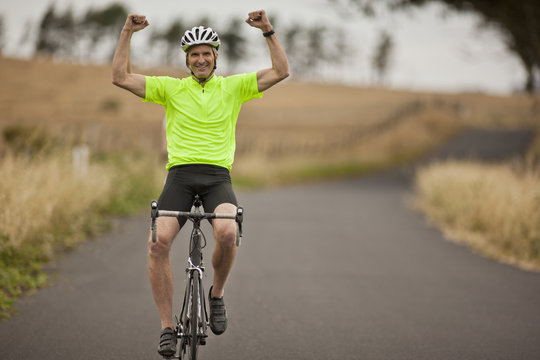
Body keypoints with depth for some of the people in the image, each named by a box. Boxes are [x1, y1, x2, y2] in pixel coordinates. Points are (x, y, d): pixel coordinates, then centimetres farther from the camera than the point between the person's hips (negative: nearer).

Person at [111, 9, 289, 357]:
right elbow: (121, 77, 6)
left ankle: (217, 294, -2)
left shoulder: (233, 87, 12)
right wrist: (127, 33, 0)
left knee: (227, 232, -32)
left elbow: (281, 71, 5)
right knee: (159, 242, -23)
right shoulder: (171, 88, 12)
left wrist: (268, 30, -4)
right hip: (180, 174, 1)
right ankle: (168, 327, -13)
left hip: (218, 175, -1)